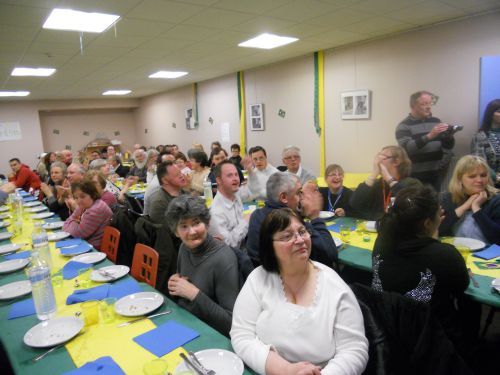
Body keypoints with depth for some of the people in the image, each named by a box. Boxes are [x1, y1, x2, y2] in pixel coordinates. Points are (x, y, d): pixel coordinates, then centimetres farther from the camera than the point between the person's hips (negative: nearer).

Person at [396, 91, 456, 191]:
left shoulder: (436, 121, 9)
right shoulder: (404, 126, -7)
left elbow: (448, 146, 10)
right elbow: (406, 148, -22)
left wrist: (449, 135, -11)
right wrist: (429, 136, -29)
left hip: (436, 175, 5)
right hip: (415, 176, -5)